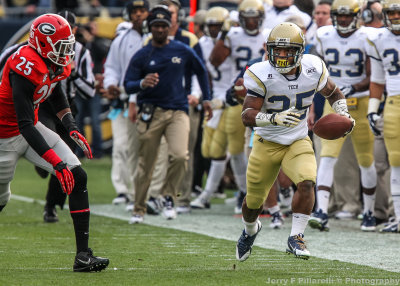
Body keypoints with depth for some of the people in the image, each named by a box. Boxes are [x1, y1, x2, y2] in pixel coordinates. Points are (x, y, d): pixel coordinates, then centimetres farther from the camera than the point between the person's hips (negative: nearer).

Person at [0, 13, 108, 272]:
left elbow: (57, 97, 20)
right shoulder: (25, 68, -30)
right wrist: (57, 163, -37)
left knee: (77, 177, -8)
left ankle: (83, 255, -9)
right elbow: (24, 125, -33)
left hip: (31, 129, 8)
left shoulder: (55, 64, -2)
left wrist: (72, 129, 2)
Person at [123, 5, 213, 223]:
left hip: (177, 111, 1)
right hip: (151, 113, -1)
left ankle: (169, 198, 1)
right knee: (146, 163, 2)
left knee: (179, 156, -20)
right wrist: (142, 83, -24)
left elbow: (200, 71, 23)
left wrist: (206, 99, 22)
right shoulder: (141, 56, 3)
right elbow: (128, 85, -2)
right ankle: (139, 209, 15)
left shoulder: (182, 51, 8)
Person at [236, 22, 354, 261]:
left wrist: (343, 114, -9)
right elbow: (247, 116, -26)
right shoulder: (261, 75, -20)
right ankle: (251, 230, 45)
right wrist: (275, 118, -44)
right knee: (254, 200, 10)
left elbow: (333, 93, 10)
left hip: (298, 142, 1)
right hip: (267, 143, -1)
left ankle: (296, 238, -15)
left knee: (307, 182, -27)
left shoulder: (313, 69, -11)